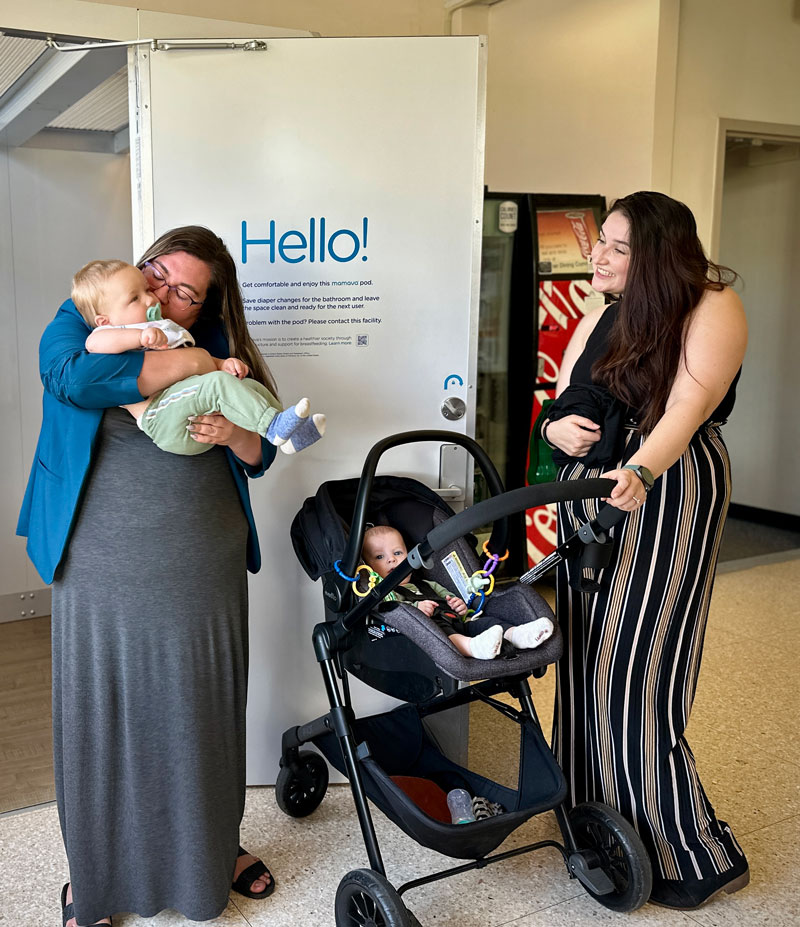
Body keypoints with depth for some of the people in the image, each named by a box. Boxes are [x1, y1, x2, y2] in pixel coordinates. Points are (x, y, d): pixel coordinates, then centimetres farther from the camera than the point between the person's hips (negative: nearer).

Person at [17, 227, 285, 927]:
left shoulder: (214, 349, 9)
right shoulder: (80, 321, 2)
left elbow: (261, 456, 10)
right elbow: (75, 376, -23)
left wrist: (234, 434, -14)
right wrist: (188, 363, -17)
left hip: (203, 573, 3)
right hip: (104, 574, -2)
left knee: (203, 711, 12)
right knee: (102, 716, 7)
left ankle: (215, 848, 34)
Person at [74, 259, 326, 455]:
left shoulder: (163, 329, 30)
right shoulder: (114, 334, 3)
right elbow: (94, 342, -22)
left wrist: (222, 364, 10)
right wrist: (141, 336, -33)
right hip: (163, 418, -9)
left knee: (251, 385, 3)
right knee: (218, 383, -28)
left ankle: (291, 436, 0)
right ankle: (273, 426, -31)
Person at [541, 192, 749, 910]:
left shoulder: (712, 306, -7)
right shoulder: (598, 322, 14)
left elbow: (688, 406, -21)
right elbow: (555, 412, 15)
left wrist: (639, 471, -37)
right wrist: (558, 429, -9)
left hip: (666, 500, -7)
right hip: (587, 500, 7)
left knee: (634, 671, -7)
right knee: (587, 662, 8)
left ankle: (696, 857, 11)